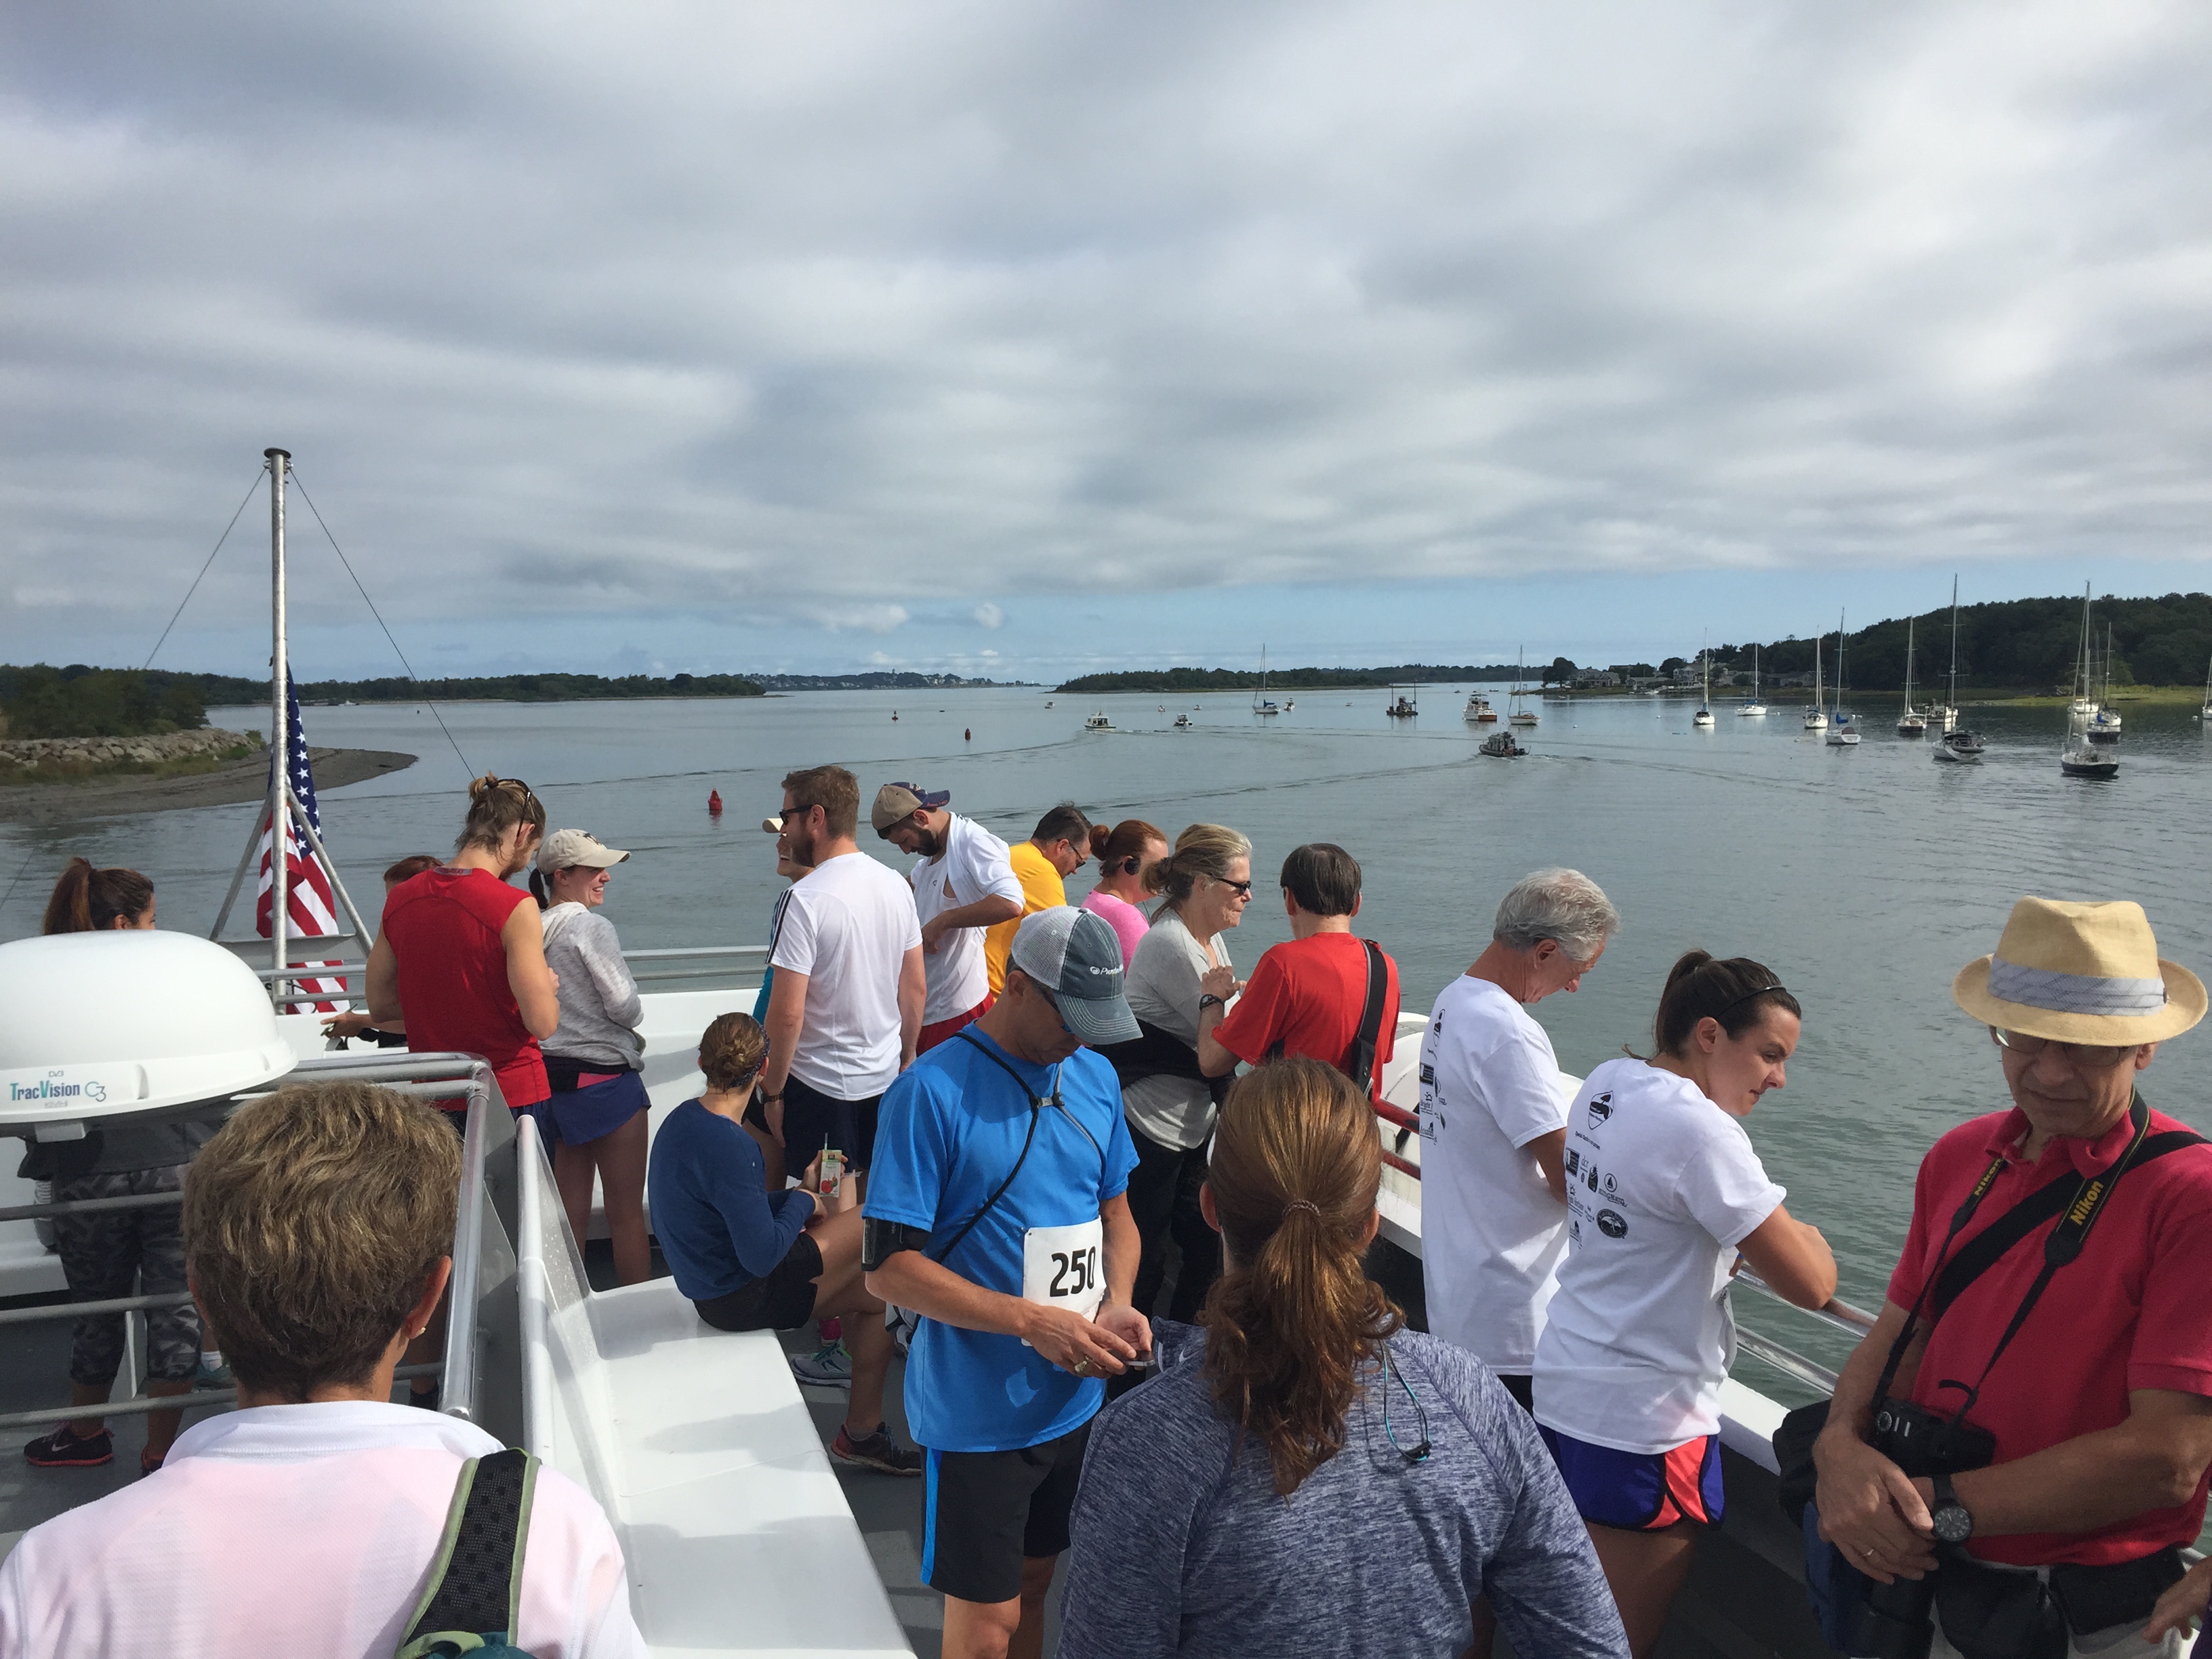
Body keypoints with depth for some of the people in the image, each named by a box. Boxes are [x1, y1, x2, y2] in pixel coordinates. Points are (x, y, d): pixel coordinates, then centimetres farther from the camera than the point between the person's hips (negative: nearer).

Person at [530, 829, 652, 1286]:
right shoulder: (590, 927, -15)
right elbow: (626, 1007, -15)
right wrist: (635, 1007, 4)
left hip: (552, 1073, 8)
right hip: (604, 1077, -7)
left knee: (571, 1210, 15)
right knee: (627, 1213, 3)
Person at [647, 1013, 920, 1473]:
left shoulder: (684, 1119, 2)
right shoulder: (729, 1146, -29)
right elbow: (763, 1256, -28)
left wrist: (798, 1195, 9)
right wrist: (802, 1203, -11)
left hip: (714, 1285, 9)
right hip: (743, 1299, -9)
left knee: (879, 1292, 12)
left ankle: (862, 1434, 21)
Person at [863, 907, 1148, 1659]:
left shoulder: (1094, 1076, 1)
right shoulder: (932, 1091, -18)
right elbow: (887, 1265, -18)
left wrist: (1117, 1305, -7)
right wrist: (1031, 1321, -25)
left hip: (1077, 1396, 6)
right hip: (979, 1413, -5)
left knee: (1034, 1583, 22)